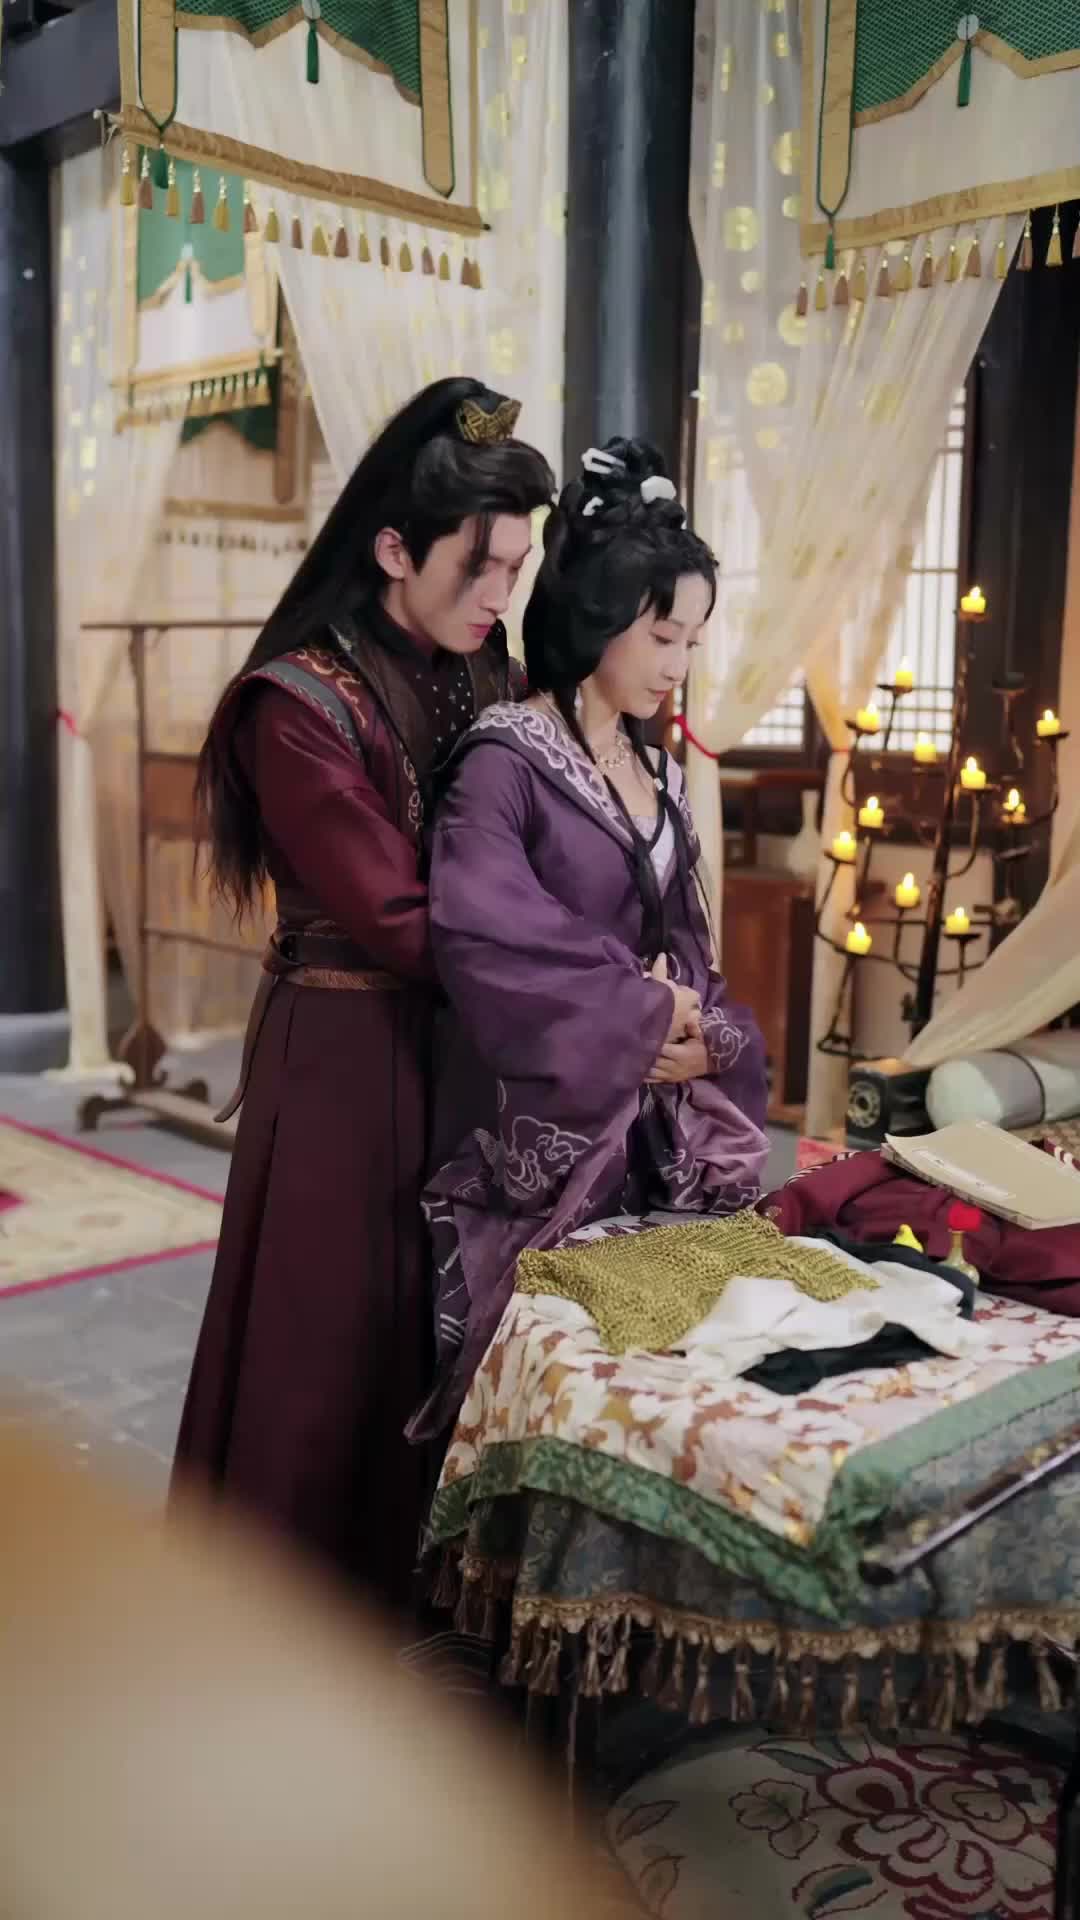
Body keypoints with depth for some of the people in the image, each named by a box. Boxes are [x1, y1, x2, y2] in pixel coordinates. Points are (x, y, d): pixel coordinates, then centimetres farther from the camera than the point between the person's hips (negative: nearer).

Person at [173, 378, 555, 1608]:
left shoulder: (477, 684, 7)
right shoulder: (299, 707, -14)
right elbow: (403, 921, -20)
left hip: (461, 1048, 6)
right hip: (346, 1059, -6)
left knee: (440, 1327, 12)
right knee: (331, 1339, 6)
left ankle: (416, 1579, 32)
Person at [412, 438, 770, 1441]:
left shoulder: (659, 773, 10)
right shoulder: (505, 758, -13)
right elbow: (478, 931, -27)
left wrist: (702, 1036, -5)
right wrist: (634, 1018, -17)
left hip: (658, 1129, 7)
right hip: (543, 1129, -6)